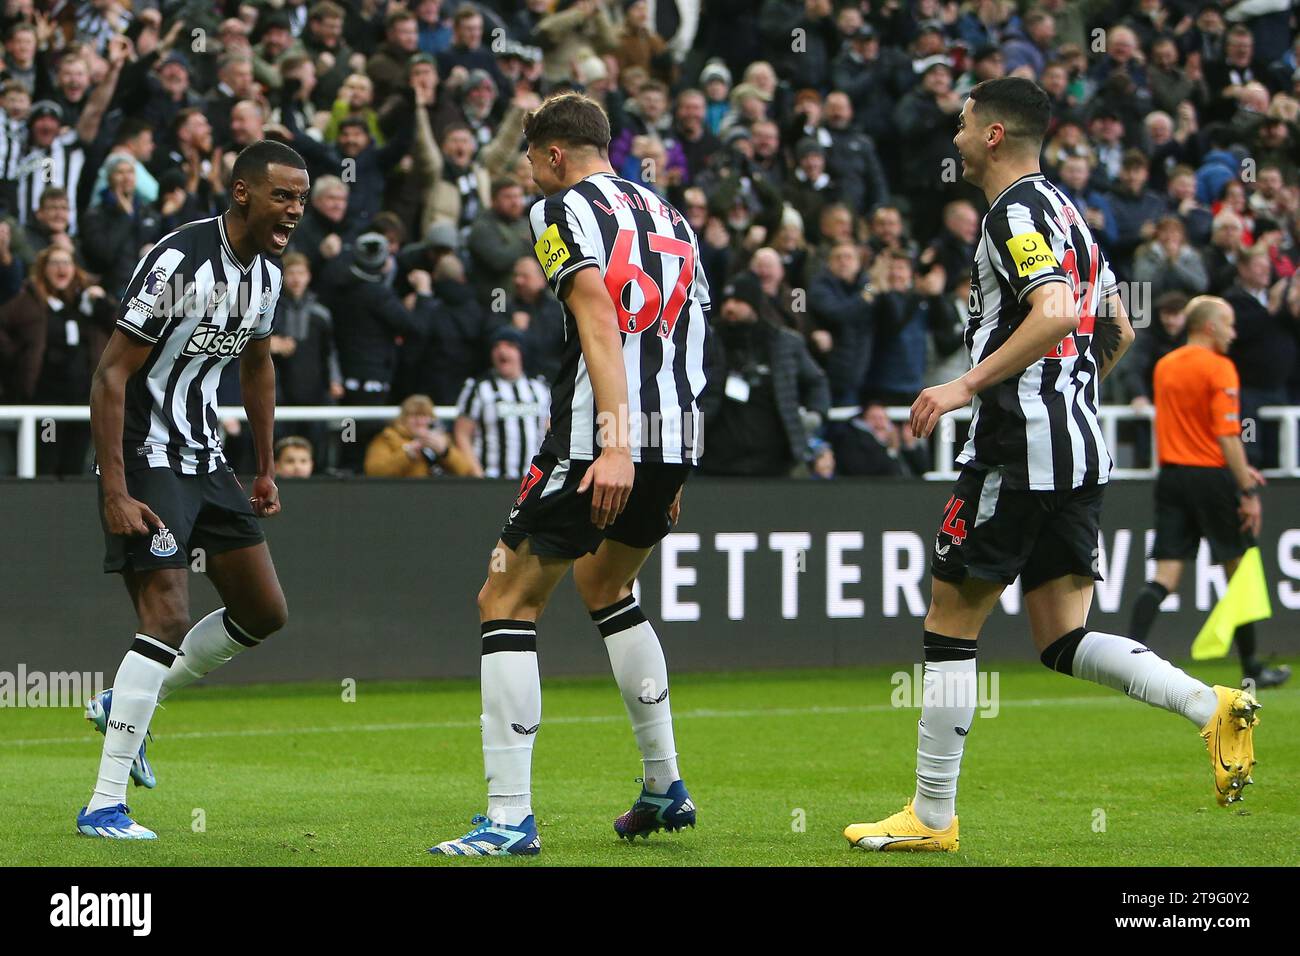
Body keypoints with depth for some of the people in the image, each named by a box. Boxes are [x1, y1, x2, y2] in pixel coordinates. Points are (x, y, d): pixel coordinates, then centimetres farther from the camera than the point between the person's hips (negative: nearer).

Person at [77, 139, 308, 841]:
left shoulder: (266, 271, 5)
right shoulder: (178, 262, -21)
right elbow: (110, 375, -21)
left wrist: (266, 470, 25)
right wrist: (116, 493, -25)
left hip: (203, 459, 9)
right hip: (144, 461, -9)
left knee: (264, 612, 10)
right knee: (169, 619, -19)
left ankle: (123, 706, 25)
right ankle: (105, 806, -16)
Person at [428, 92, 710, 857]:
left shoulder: (563, 208, -1)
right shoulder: (667, 215, 21)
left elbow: (600, 321, -16)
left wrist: (614, 447, -25)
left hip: (601, 431, -7)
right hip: (679, 436, 7)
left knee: (507, 600, 0)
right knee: (604, 584, 29)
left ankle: (510, 818, -8)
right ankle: (667, 787, 27)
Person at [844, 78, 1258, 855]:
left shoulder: (1017, 210, -11)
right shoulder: (1065, 210, 18)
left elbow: (1055, 313, -26)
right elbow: (1118, 332, 23)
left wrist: (968, 386, -25)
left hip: (1019, 452, -9)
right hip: (1079, 448, 9)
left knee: (951, 626, 0)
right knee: (1065, 642, 7)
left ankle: (932, 817, 4)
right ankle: (1214, 708, -11)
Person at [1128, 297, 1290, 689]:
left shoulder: (1164, 366, 13)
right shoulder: (1219, 368, -10)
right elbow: (1227, 435, -17)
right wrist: (1248, 491, -14)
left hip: (1171, 475, 6)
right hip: (1211, 477, -6)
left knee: (1165, 577, 1)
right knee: (1239, 572, 8)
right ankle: (1251, 668, 15)